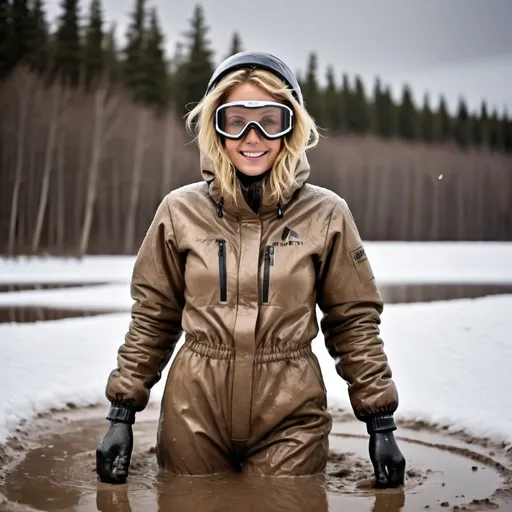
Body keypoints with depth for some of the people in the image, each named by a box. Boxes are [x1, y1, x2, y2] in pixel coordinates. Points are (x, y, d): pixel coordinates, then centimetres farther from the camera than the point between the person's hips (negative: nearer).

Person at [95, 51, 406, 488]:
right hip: (194, 415, 1)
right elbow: (152, 319, 5)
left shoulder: (326, 215, -4)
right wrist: (122, 414, 3)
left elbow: (355, 323, 2)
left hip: (290, 420, 0)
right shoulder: (181, 211, -2)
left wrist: (381, 425, 1)